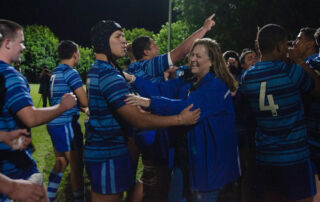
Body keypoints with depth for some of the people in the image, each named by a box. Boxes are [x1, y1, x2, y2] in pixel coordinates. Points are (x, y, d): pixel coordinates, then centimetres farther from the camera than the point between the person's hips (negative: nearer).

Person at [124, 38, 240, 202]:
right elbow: (161, 89, -1)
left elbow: (188, 108, -28)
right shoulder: (186, 83, 10)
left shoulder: (217, 86, -15)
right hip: (183, 156, 8)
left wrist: (150, 102, -34)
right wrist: (132, 79, -12)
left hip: (207, 158, -7)